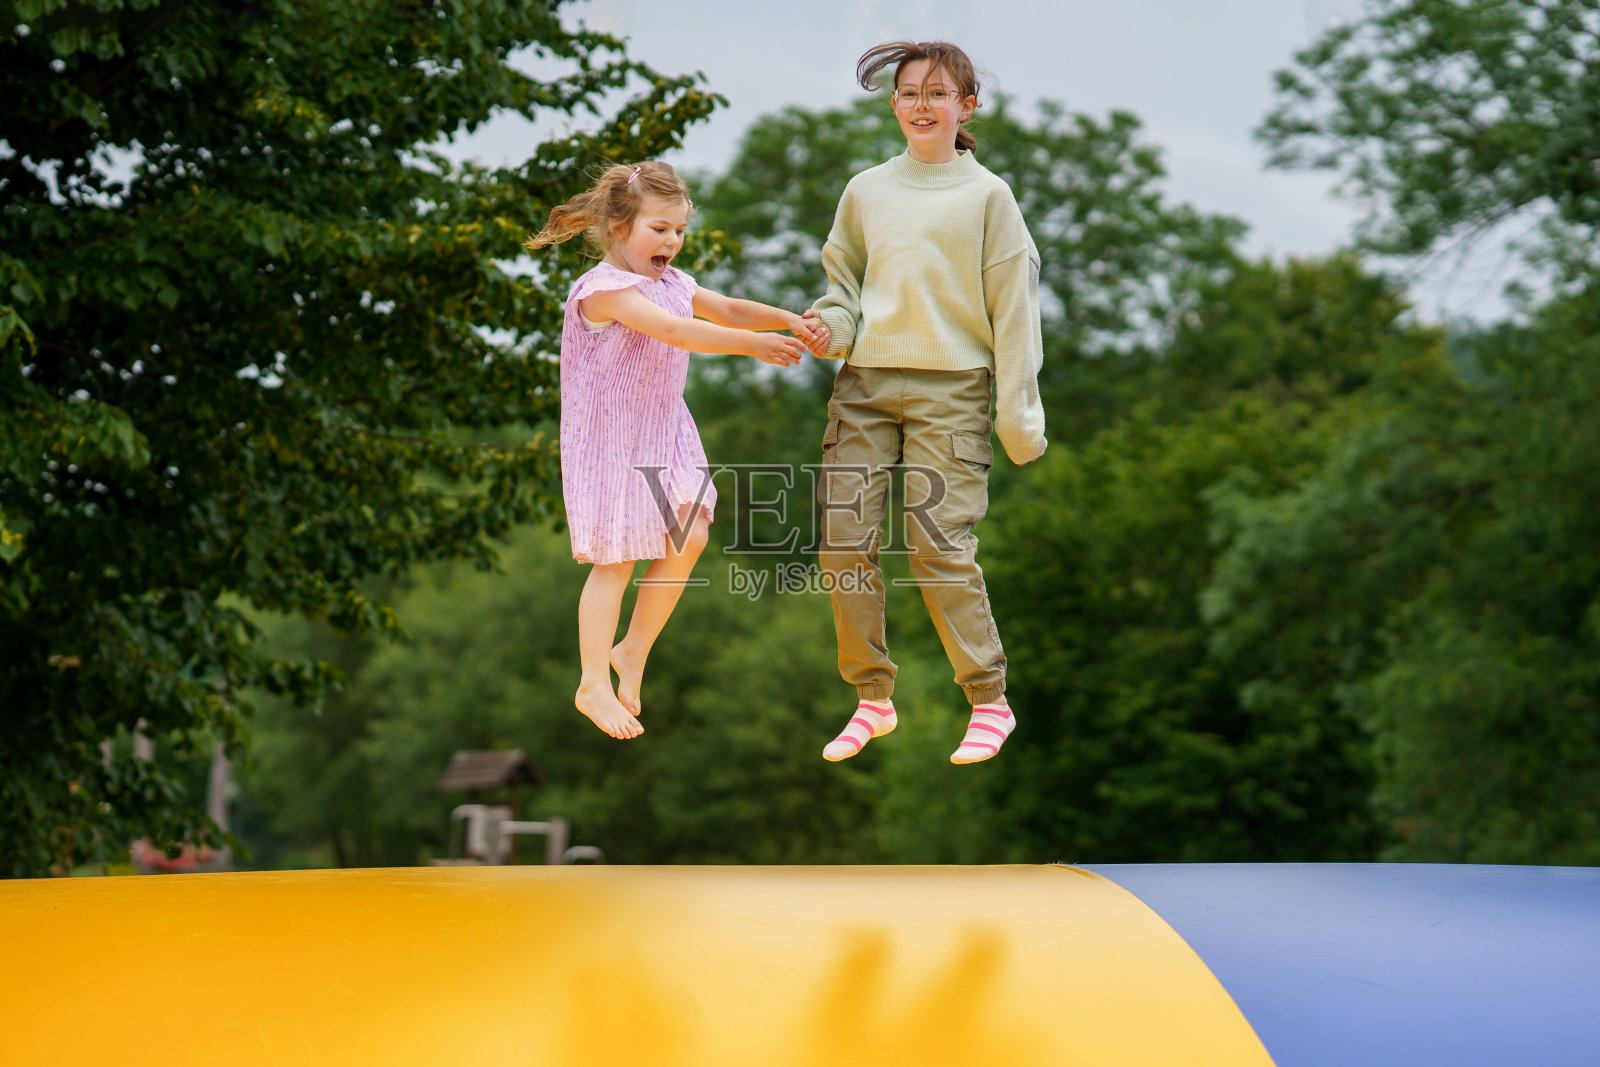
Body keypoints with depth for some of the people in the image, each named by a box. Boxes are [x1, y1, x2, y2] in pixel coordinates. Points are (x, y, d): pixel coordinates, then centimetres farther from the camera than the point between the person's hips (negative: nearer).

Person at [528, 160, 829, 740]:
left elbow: (728, 309, 6)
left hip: (663, 432, 8)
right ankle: (593, 685, 8)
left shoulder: (672, 282, 10)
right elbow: (672, 329, -30)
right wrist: (750, 344, -36)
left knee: (688, 538, -3)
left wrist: (789, 321, -13)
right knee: (615, 559, -3)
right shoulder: (605, 288, -19)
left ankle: (632, 651, 16)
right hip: (610, 438, -8)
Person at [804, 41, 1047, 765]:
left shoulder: (986, 195, 4)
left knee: (939, 546, -12)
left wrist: (1017, 409, -3)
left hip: (950, 387, -4)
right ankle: (872, 698, 12)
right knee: (843, 539, -3)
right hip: (864, 384, 4)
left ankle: (989, 700, 4)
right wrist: (831, 326, -1)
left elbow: (1011, 303, 2)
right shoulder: (866, 191, 14)